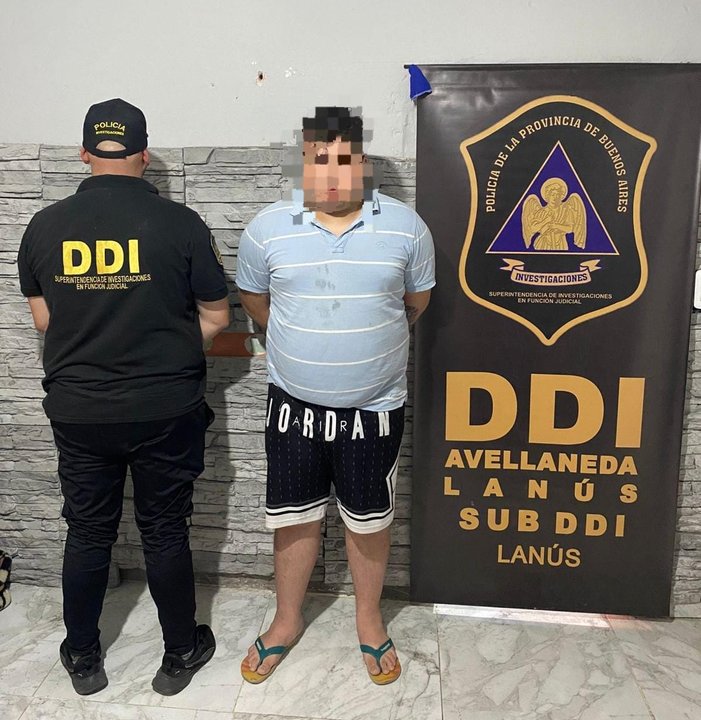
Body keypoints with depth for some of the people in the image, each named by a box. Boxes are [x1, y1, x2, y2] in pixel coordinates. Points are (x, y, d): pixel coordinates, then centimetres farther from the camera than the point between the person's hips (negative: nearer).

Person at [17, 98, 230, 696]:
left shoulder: (44, 226, -3)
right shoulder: (180, 223, -11)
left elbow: (44, 319, 8)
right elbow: (216, 317, -3)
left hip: (77, 410, 2)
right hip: (166, 409, -2)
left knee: (88, 533, 18)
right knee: (165, 532, 13)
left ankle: (83, 659, 35)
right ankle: (180, 654, 31)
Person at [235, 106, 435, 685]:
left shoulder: (405, 227, -7)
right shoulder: (268, 229, -6)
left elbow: (417, 300, 8)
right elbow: (254, 299, 10)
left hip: (375, 404, 0)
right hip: (294, 402, 1)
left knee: (370, 518, 15)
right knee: (295, 515, 14)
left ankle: (369, 619, 39)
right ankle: (288, 620, 37)